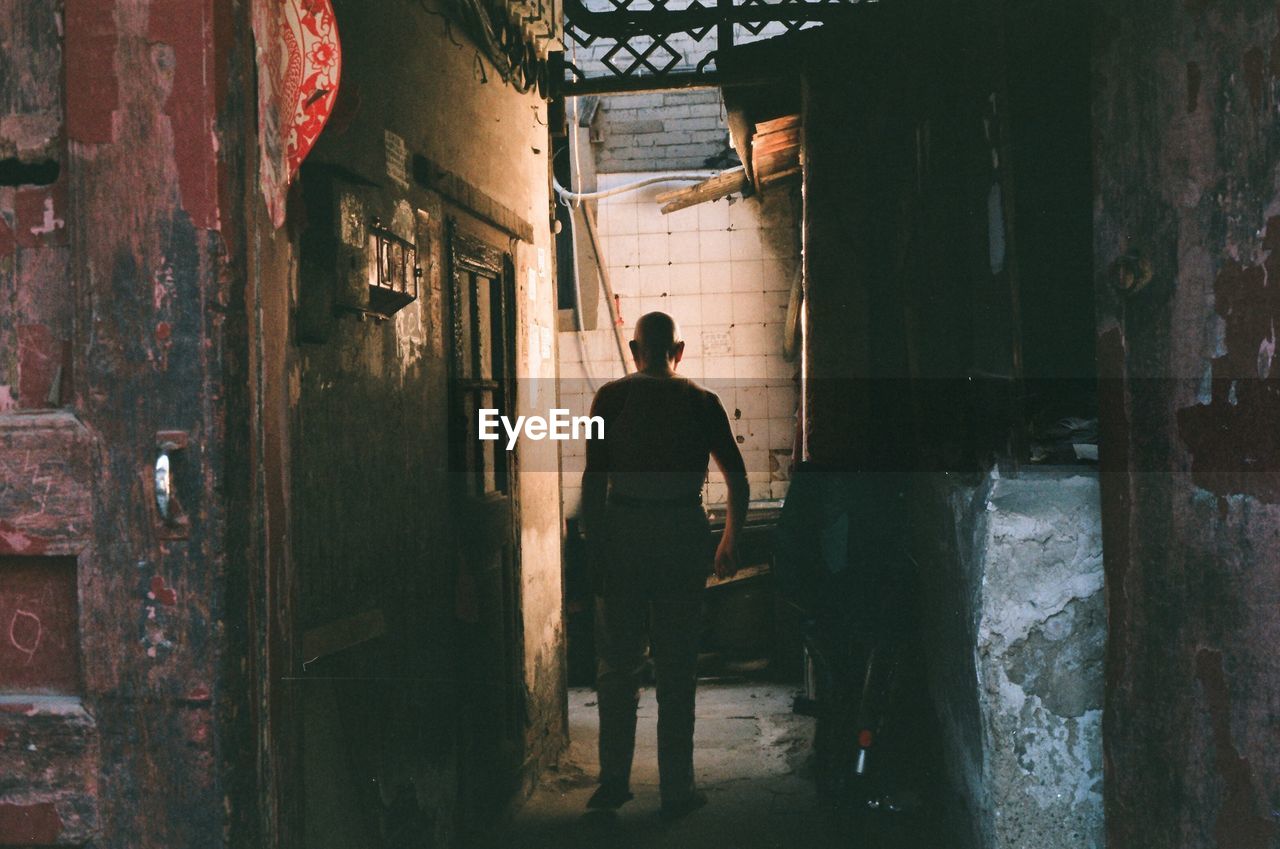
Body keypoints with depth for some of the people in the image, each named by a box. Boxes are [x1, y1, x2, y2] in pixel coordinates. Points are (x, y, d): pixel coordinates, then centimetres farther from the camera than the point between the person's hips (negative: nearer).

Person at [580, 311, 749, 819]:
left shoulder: (612, 397, 2)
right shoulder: (701, 402, 6)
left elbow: (594, 479, -4)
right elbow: (737, 478, 9)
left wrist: (595, 549, 0)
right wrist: (729, 542, 21)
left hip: (623, 531, 0)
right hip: (684, 534, 1)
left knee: (618, 664, 10)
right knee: (677, 669, 7)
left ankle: (614, 781, 12)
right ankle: (677, 790, 12)